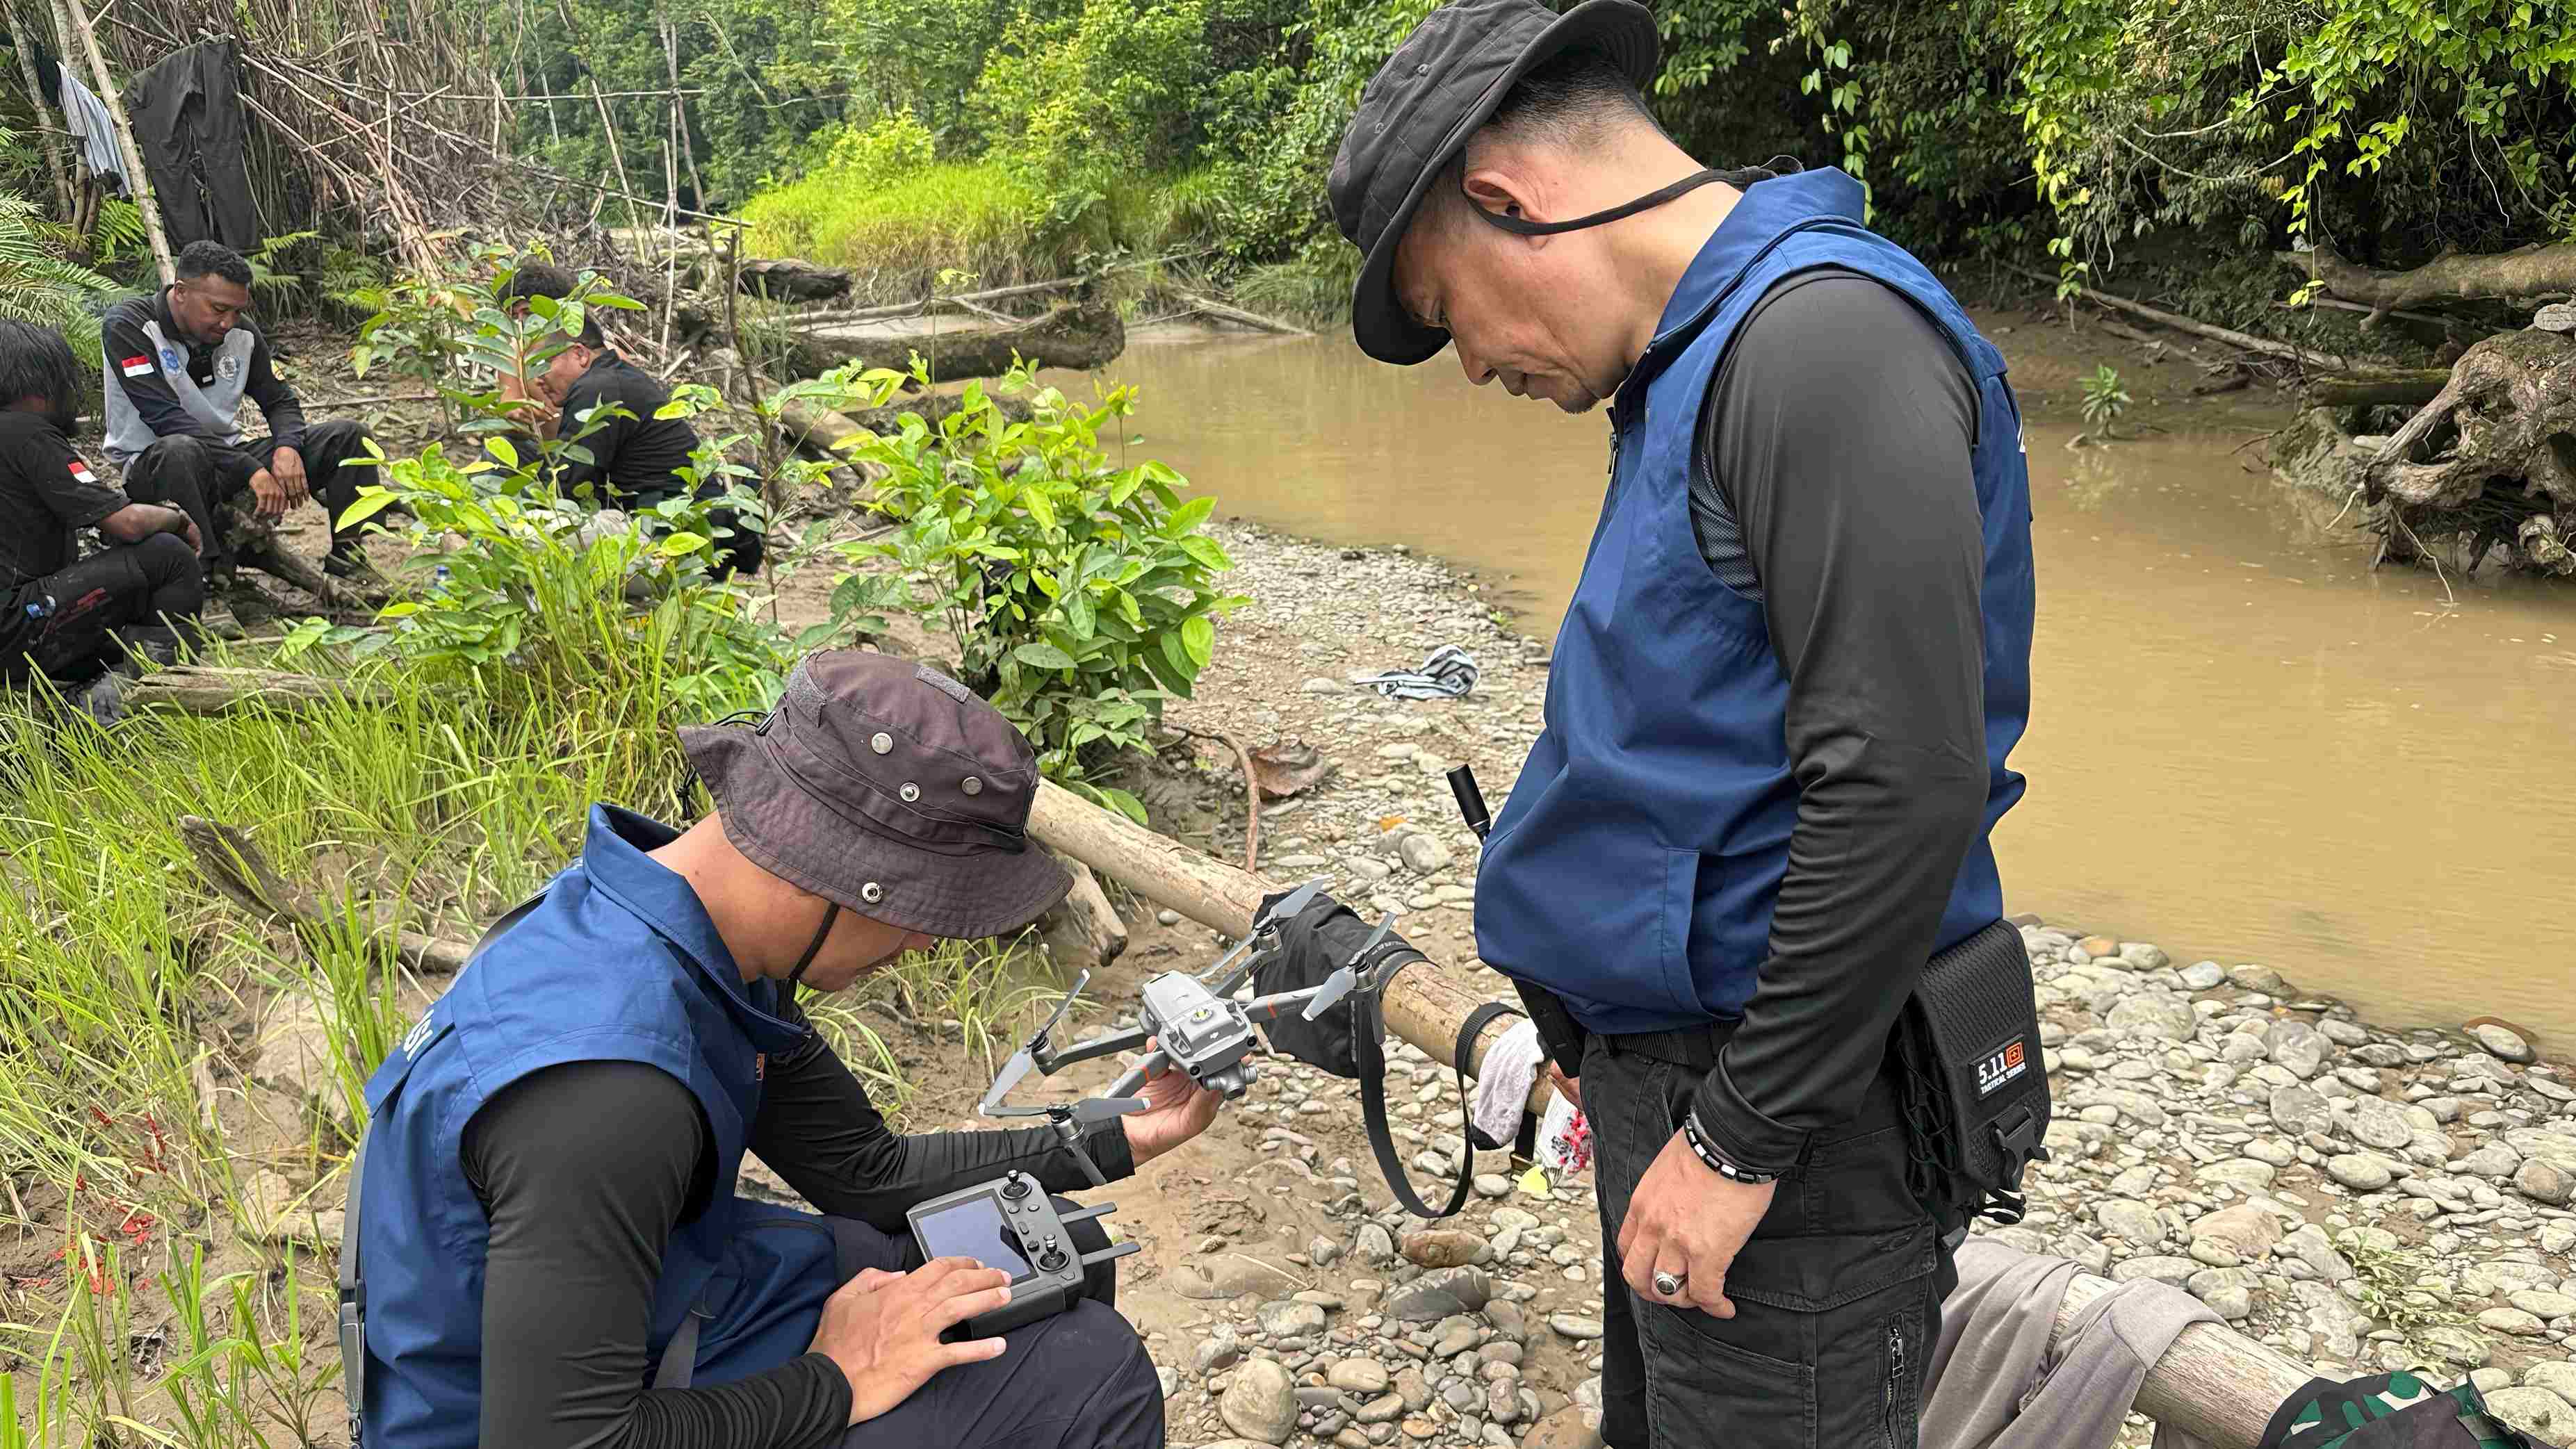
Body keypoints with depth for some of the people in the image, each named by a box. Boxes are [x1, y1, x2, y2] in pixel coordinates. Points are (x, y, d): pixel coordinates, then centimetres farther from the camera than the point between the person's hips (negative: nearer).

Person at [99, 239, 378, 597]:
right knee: (181, 451, -42)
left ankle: (348, 567, -14)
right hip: (153, 466, -6)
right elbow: (167, 419, -24)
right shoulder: (128, 327, -15)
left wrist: (287, 448, -14)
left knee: (347, 436, -5)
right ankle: (214, 574, -35)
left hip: (227, 456, 6)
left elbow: (281, 401, 12)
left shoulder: (242, 333, 2)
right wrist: (252, 470, -30)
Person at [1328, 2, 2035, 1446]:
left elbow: (1902, 787, -26)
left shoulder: (1826, 339, -20)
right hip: (1674, 1064, 10)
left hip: (1794, 1112, -9)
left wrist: (1740, 1137, -19)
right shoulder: (1699, 356, 12)